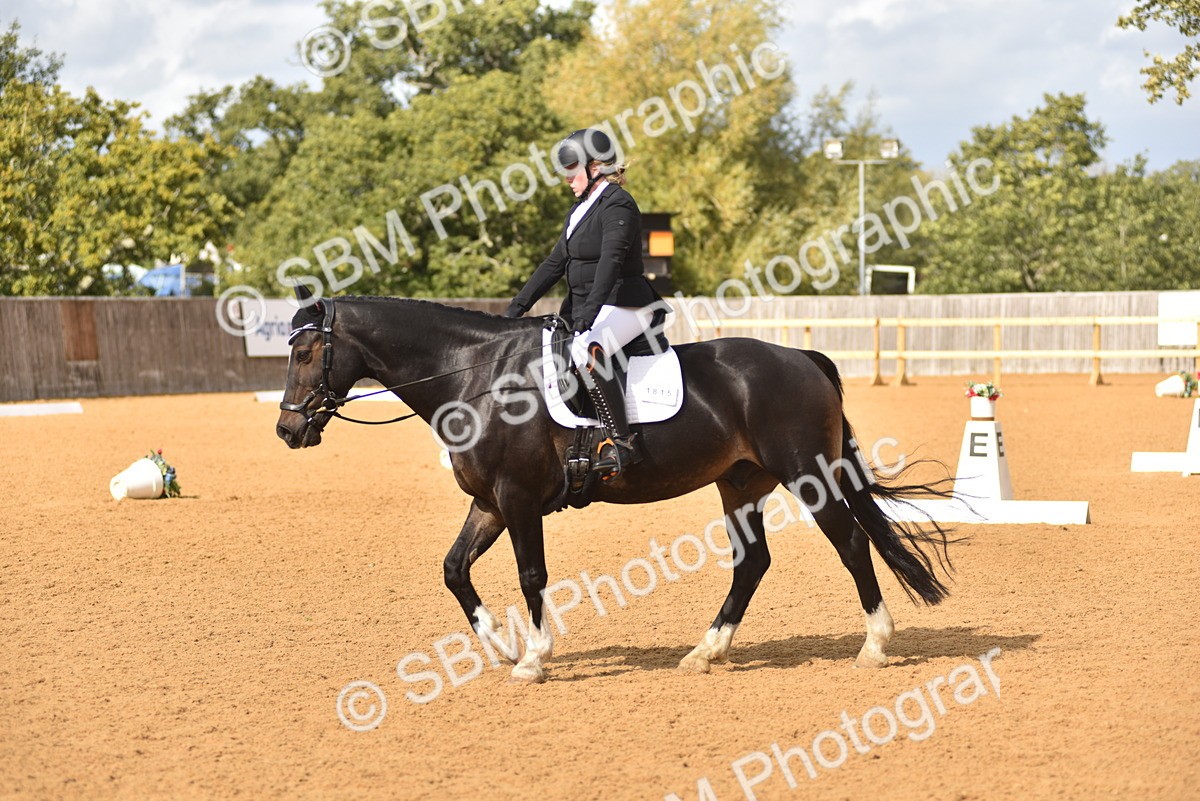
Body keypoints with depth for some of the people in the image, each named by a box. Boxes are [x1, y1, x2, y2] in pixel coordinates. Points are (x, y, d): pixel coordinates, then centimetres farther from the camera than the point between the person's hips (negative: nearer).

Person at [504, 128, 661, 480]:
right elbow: (555, 263, 18)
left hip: (625, 306, -11)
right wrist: (517, 306, 10)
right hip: (581, 309, 11)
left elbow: (611, 260, -27)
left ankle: (621, 442, -37)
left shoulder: (617, 205, -13)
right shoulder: (581, 209, 17)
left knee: (586, 351, -37)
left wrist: (589, 312, -40)